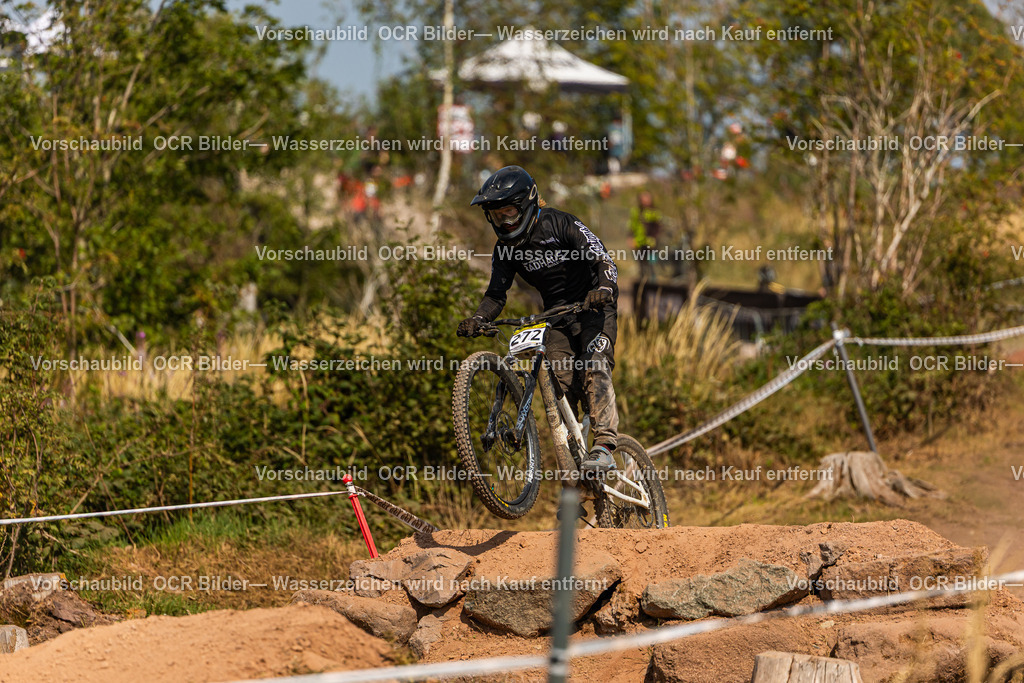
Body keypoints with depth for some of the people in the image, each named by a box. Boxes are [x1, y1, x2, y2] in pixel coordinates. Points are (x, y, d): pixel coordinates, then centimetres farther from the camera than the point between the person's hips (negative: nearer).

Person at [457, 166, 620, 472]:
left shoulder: (561, 225, -17)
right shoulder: (505, 248, -1)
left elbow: (604, 260, -24)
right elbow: (497, 294, -1)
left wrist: (604, 289, -45)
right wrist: (477, 320, -21)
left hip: (593, 308, -6)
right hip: (557, 318, 6)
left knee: (595, 370, -25)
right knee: (561, 384, -8)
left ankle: (604, 447, -33)